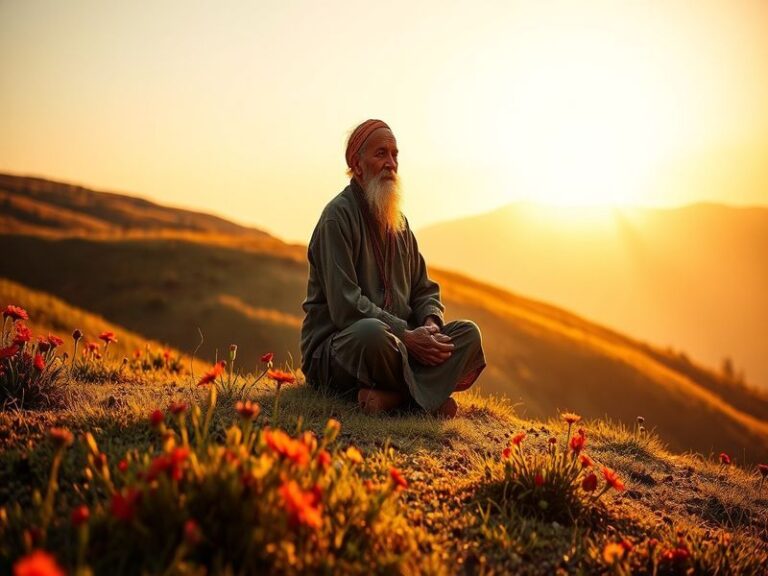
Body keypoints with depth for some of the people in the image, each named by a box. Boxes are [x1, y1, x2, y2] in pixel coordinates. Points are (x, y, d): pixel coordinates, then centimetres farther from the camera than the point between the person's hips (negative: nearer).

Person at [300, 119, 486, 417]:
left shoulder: (399, 222, 18)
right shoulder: (339, 215, -9)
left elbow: (424, 289, 19)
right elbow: (344, 305, -20)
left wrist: (430, 323, -5)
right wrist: (406, 335, -23)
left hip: (399, 343, 8)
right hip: (333, 345, -8)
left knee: (468, 333, -12)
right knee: (372, 331, -41)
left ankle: (390, 396, -31)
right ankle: (429, 392, -16)